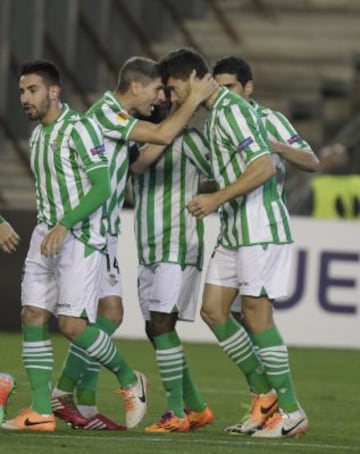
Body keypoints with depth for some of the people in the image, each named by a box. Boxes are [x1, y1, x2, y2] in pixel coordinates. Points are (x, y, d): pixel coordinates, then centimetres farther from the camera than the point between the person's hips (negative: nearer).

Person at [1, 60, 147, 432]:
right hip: (45, 235, 8)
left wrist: (64, 226, -23)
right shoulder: (37, 135, 14)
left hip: (80, 238, -8)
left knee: (72, 325, -12)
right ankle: (41, 412, 0)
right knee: (32, 317, -2)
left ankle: (129, 380, 9)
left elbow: (101, 188, -16)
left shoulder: (78, 129, -12)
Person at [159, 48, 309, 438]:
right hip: (234, 230, 10)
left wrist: (217, 199, -20)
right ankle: (264, 391, 15)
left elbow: (264, 167, -22)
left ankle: (291, 410, -3)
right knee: (213, 310, 7)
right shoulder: (214, 115, 17)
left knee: (256, 313, -9)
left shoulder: (231, 110, -14)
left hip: (259, 226, -10)